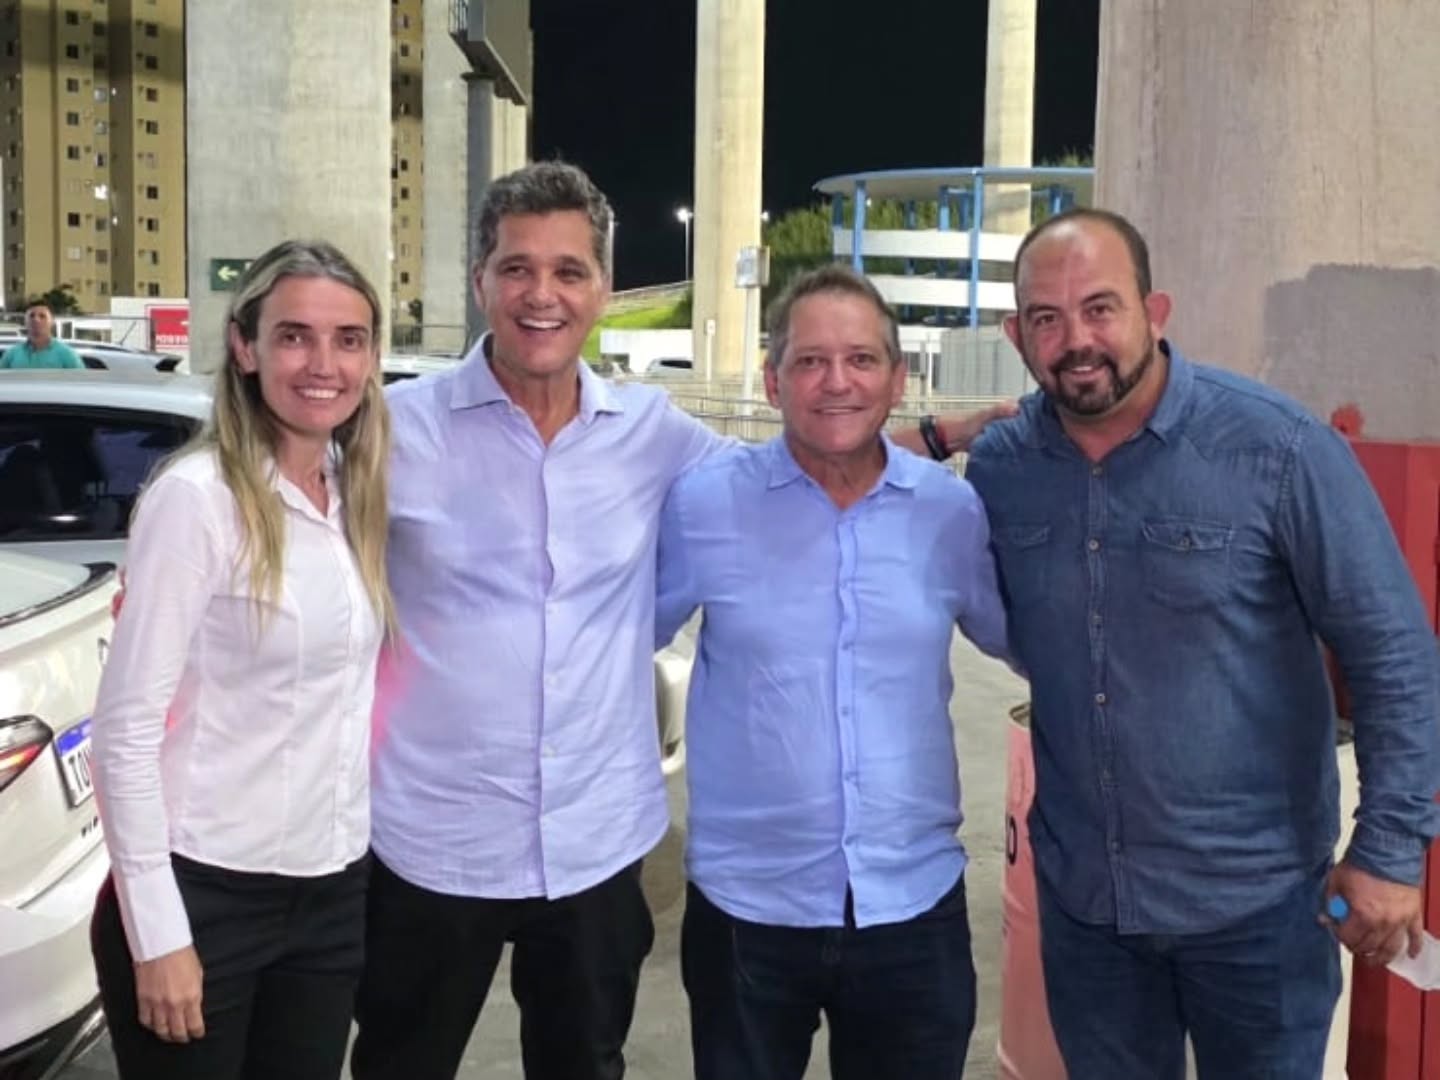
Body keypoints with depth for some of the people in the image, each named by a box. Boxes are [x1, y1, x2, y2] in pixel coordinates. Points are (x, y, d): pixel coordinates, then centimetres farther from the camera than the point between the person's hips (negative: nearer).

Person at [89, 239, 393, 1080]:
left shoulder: (361, 492, 5)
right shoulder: (197, 497, -14)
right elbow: (127, 728, -15)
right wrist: (157, 932, -16)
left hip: (335, 890, 6)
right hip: (206, 893, -6)